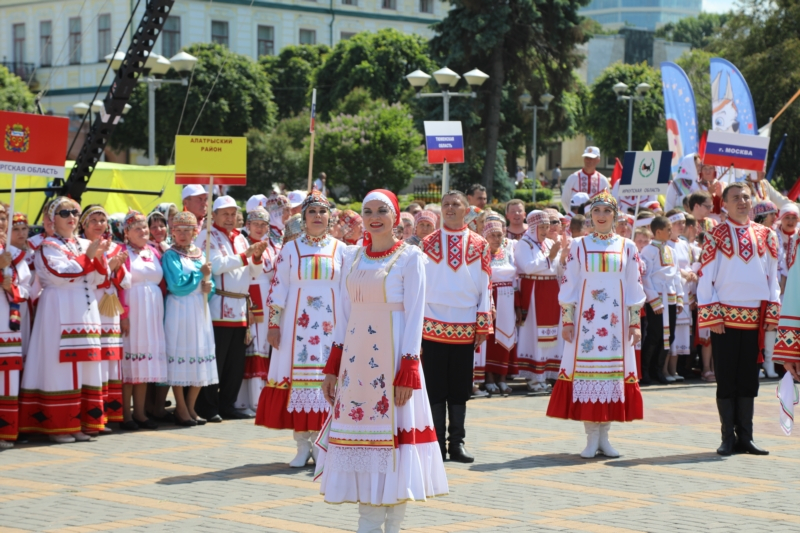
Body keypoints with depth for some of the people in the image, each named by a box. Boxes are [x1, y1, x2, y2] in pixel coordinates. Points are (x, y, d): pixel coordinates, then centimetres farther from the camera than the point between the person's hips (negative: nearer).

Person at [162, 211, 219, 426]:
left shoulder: (200, 254, 15)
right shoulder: (170, 256, -3)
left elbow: (210, 283, 17)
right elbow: (176, 285, -14)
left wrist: (209, 286, -6)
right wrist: (200, 274, -12)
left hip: (200, 309, 6)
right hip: (179, 311, -6)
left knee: (200, 357, 5)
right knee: (179, 356, -4)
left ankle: (191, 407, 13)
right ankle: (181, 409, 3)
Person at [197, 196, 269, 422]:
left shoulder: (240, 238, 17)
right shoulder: (208, 236, -2)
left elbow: (254, 272, 17)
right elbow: (216, 265, -15)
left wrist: (257, 256, -2)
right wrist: (245, 255, -16)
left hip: (240, 308, 6)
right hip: (219, 308, -6)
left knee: (236, 363, 8)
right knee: (215, 361, -5)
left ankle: (228, 405, 16)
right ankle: (208, 407, 2)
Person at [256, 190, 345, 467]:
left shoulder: (340, 249, 7)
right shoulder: (290, 249, 6)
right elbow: (278, 288, 5)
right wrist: (273, 324, 0)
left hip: (329, 324, 0)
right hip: (298, 323, 0)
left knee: (327, 378, -2)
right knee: (296, 375, -1)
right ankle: (302, 445, 6)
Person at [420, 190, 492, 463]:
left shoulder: (479, 245, 7)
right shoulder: (428, 243, 6)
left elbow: (485, 287, 6)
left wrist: (483, 325, 1)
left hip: (465, 328, 1)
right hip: (433, 326, -1)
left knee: (460, 389, 5)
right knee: (435, 388, 1)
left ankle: (457, 444, 12)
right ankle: (437, 444, 6)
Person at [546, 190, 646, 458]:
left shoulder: (627, 247, 8)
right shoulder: (578, 246, 5)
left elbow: (634, 286, 8)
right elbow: (569, 285, 4)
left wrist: (634, 322, 3)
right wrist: (567, 320, -1)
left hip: (615, 319, 1)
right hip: (586, 317, -1)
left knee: (613, 369, 1)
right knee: (585, 370, -4)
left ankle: (604, 435, 9)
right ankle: (591, 436, 2)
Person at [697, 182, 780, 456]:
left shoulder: (766, 235, 10)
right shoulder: (716, 236, 1)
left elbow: (772, 276, 11)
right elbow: (705, 278, -2)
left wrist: (773, 311, 3)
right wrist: (711, 315, -9)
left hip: (755, 319, 3)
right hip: (725, 318, -3)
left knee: (749, 379, 6)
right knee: (726, 379, 1)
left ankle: (745, 436, 12)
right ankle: (728, 437, 7)